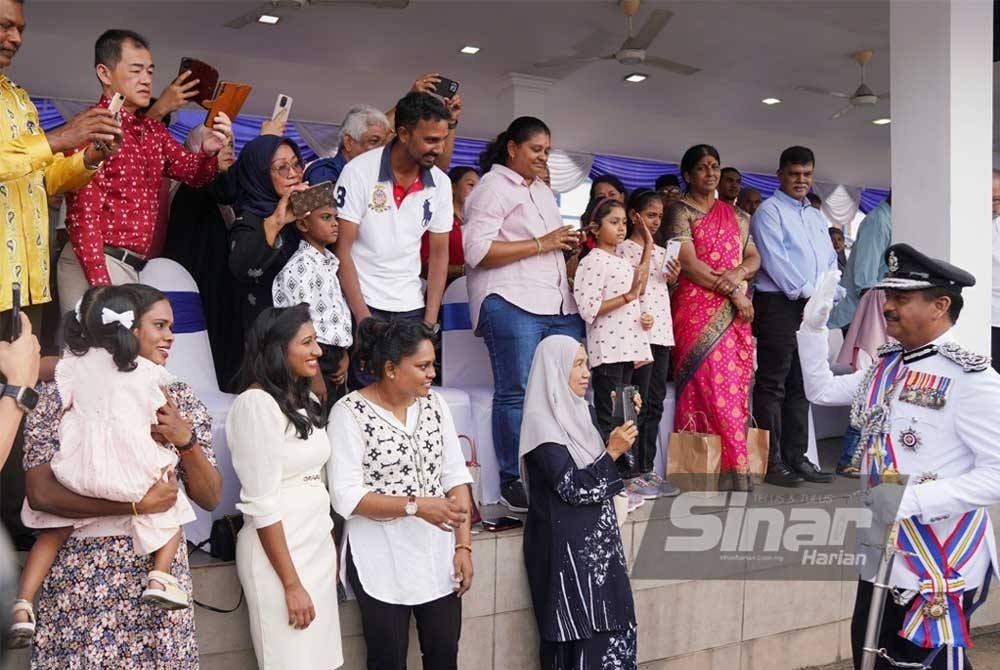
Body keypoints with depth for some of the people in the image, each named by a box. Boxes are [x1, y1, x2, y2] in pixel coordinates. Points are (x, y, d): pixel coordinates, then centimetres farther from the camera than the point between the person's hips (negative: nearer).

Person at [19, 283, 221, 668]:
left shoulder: (178, 399, 5)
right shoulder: (60, 393, -4)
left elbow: (210, 499, 3)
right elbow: (40, 492, -14)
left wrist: (186, 440, -14)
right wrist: (135, 503, -20)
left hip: (159, 569, 3)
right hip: (80, 572, -3)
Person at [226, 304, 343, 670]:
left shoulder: (306, 400, 10)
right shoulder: (256, 404, -15)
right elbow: (262, 504, -18)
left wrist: (331, 549, 13)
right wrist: (291, 583, -17)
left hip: (319, 545, 8)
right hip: (278, 553, -8)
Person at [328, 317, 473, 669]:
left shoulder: (434, 403, 3)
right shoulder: (349, 413, -13)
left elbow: (455, 476, 4)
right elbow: (347, 496, -18)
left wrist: (463, 545, -3)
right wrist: (416, 505, -25)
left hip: (438, 551, 5)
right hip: (382, 559, -5)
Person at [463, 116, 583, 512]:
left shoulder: (543, 191, 26)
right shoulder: (492, 188, 0)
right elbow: (477, 251, -13)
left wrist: (567, 245, 18)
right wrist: (542, 244, -12)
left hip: (559, 305, 8)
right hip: (512, 304, -8)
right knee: (516, 394, -7)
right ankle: (513, 484, 0)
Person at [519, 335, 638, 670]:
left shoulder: (575, 412, 12)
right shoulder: (541, 423, -13)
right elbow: (573, 488, -18)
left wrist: (623, 430, 9)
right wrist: (613, 451, -15)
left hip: (596, 542, 8)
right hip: (567, 547, -8)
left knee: (611, 629, 7)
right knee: (580, 640, -4)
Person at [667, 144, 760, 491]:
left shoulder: (734, 214, 20)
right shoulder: (680, 211, 2)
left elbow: (754, 257, 16)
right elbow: (689, 263, -8)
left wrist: (738, 274, -8)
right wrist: (734, 293, -9)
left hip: (734, 312, 5)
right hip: (697, 309, -5)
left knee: (734, 388, 0)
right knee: (709, 386, -12)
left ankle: (729, 473, 4)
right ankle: (736, 472, -9)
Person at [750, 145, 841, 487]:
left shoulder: (817, 217, 23)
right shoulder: (769, 211, -1)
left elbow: (830, 261, 18)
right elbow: (775, 260, -12)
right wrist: (805, 293, -14)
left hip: (813, 306, 8)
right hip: (778, 305, -8)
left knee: (801, 386, 9)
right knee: (772, 385, -6)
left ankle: (796, 458, 14)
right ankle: (771, 462, -5)